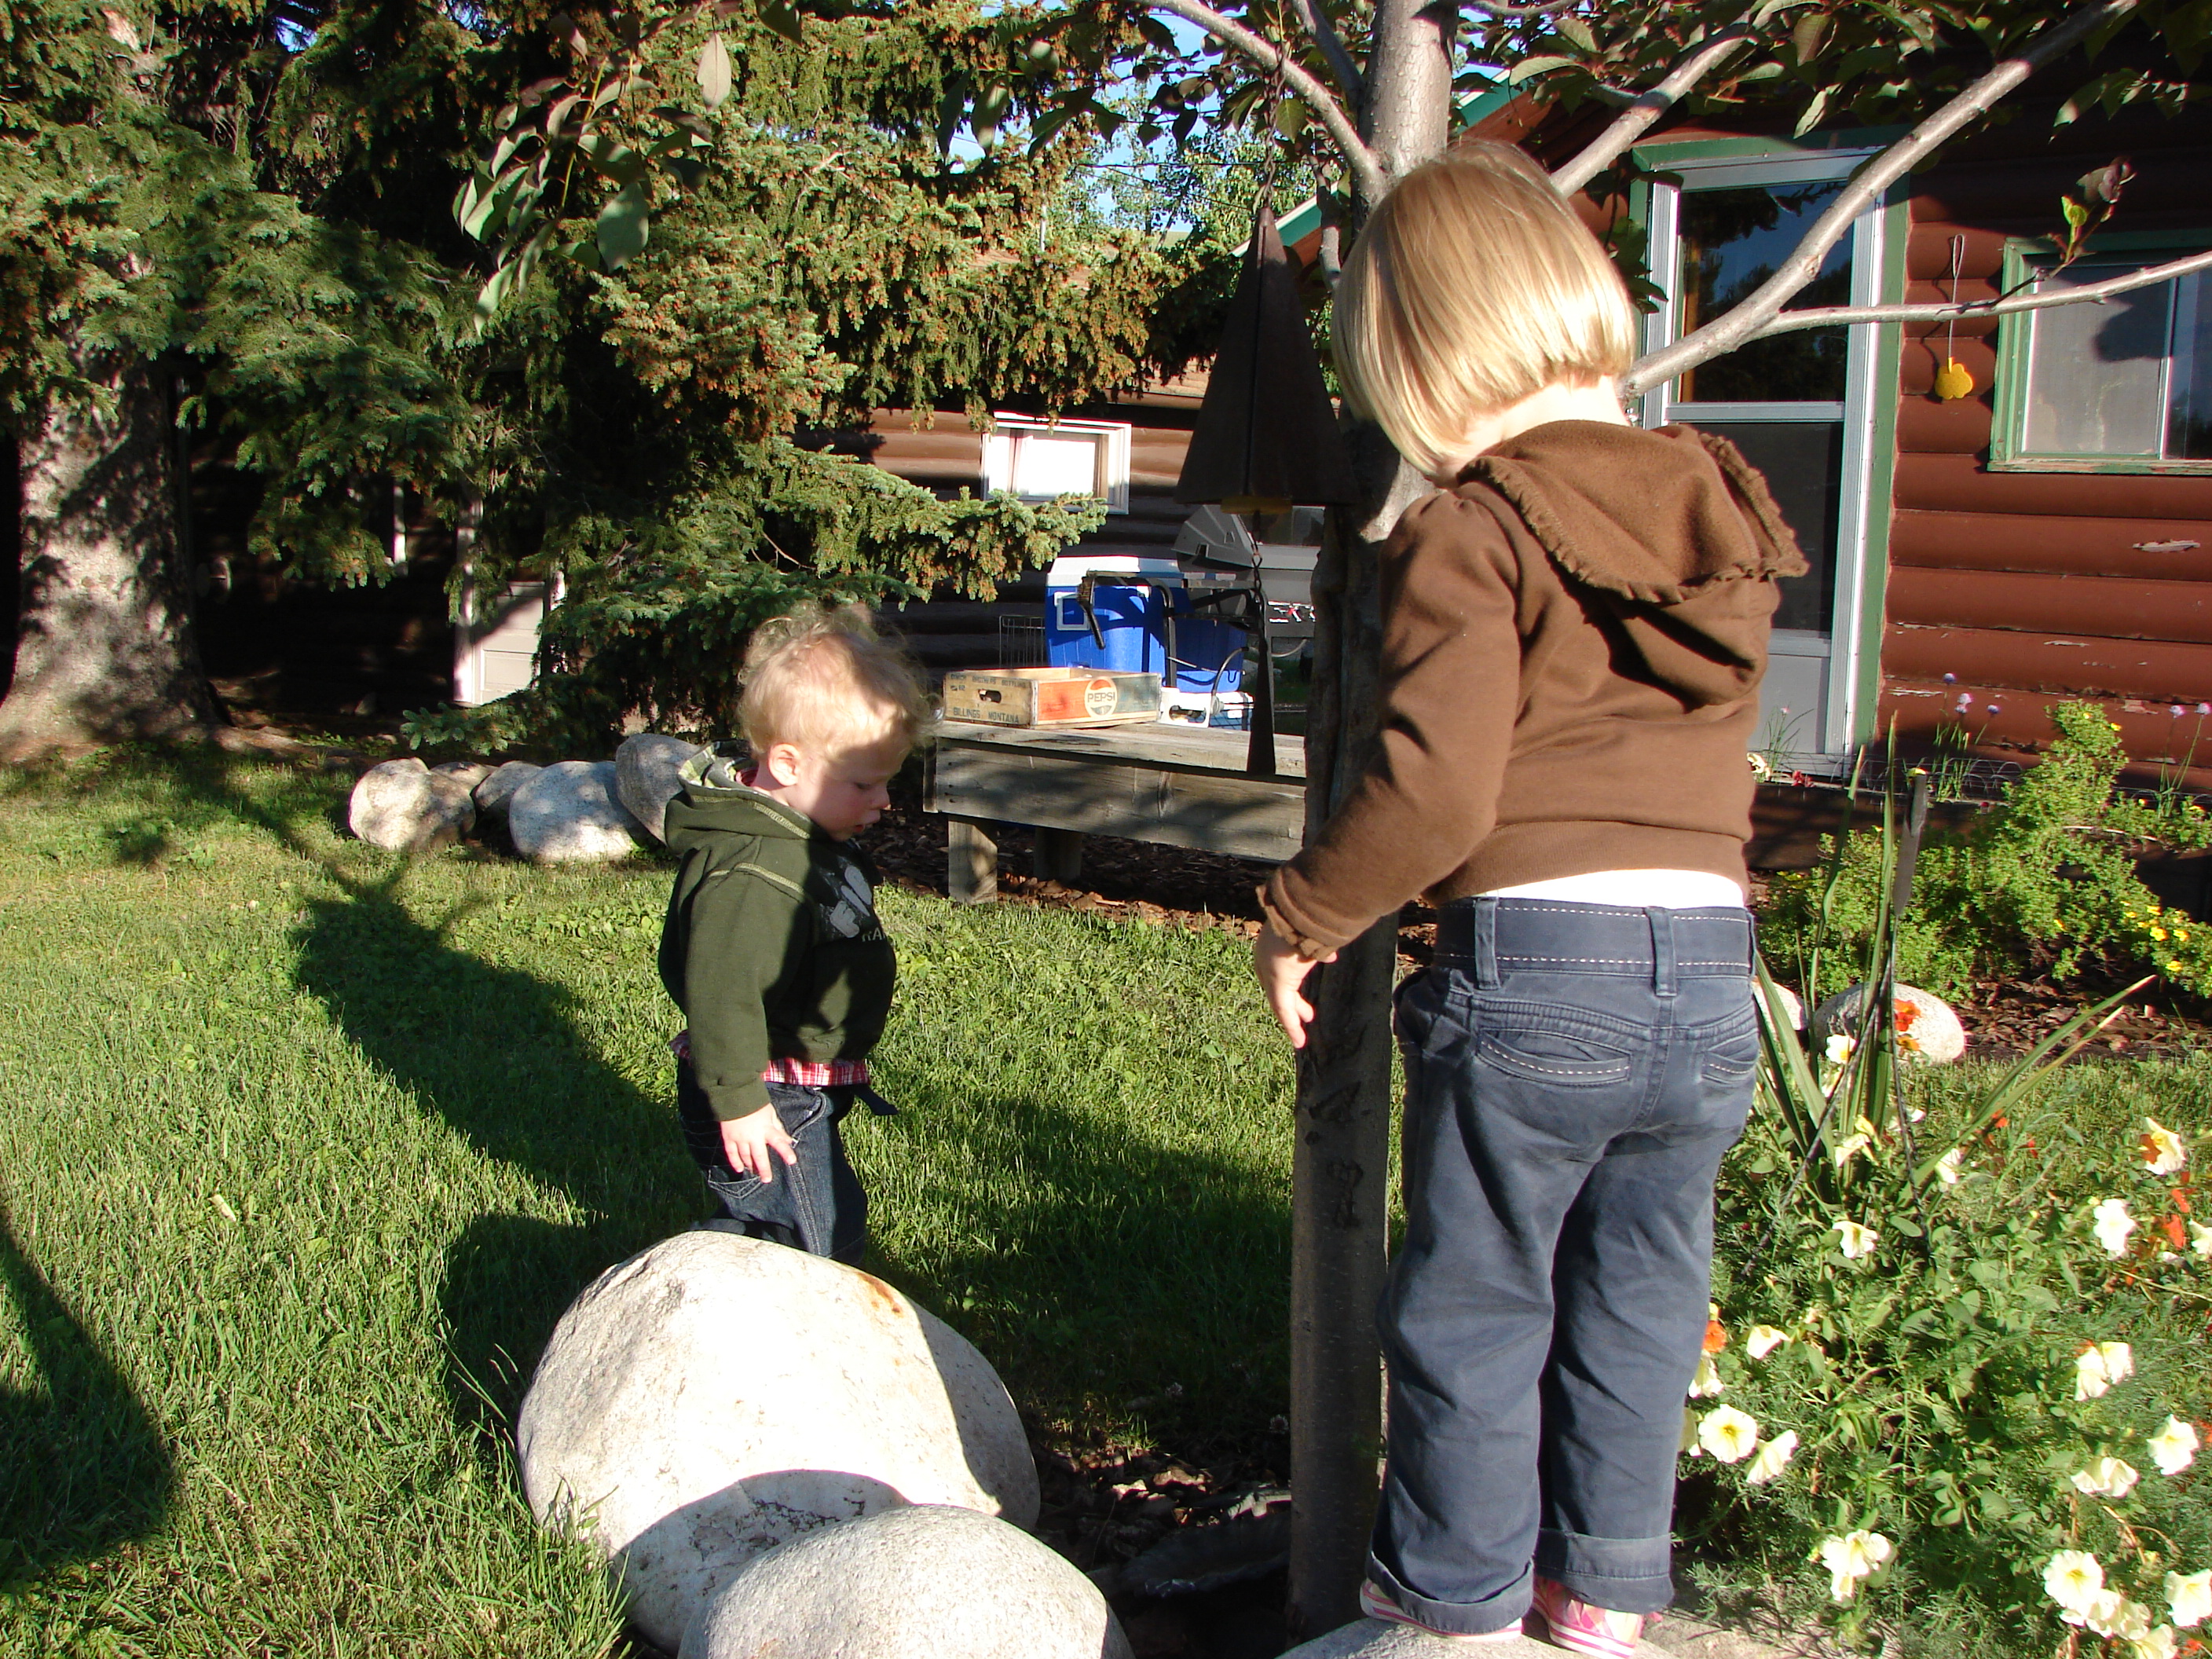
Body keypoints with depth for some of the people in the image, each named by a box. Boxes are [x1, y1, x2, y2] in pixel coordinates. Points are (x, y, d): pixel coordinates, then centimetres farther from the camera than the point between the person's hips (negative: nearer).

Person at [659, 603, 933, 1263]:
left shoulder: (808, 836, 6)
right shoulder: (748, 875, -29)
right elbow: (721, 992, -30)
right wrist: (737, 1102, -26)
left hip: (805, 1092, 10)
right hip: (768, 1103, -10)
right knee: (823, 1245, -3)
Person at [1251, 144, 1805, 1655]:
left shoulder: (1474, 529, -11)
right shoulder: (1723, 515, 9)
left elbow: (1434, 785, -18)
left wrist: (1299, 920, -7)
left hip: (1530, 967, -6)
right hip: (1712, 969, 6)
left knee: (1475, 1303, 12)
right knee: (1639, 1298, 20)